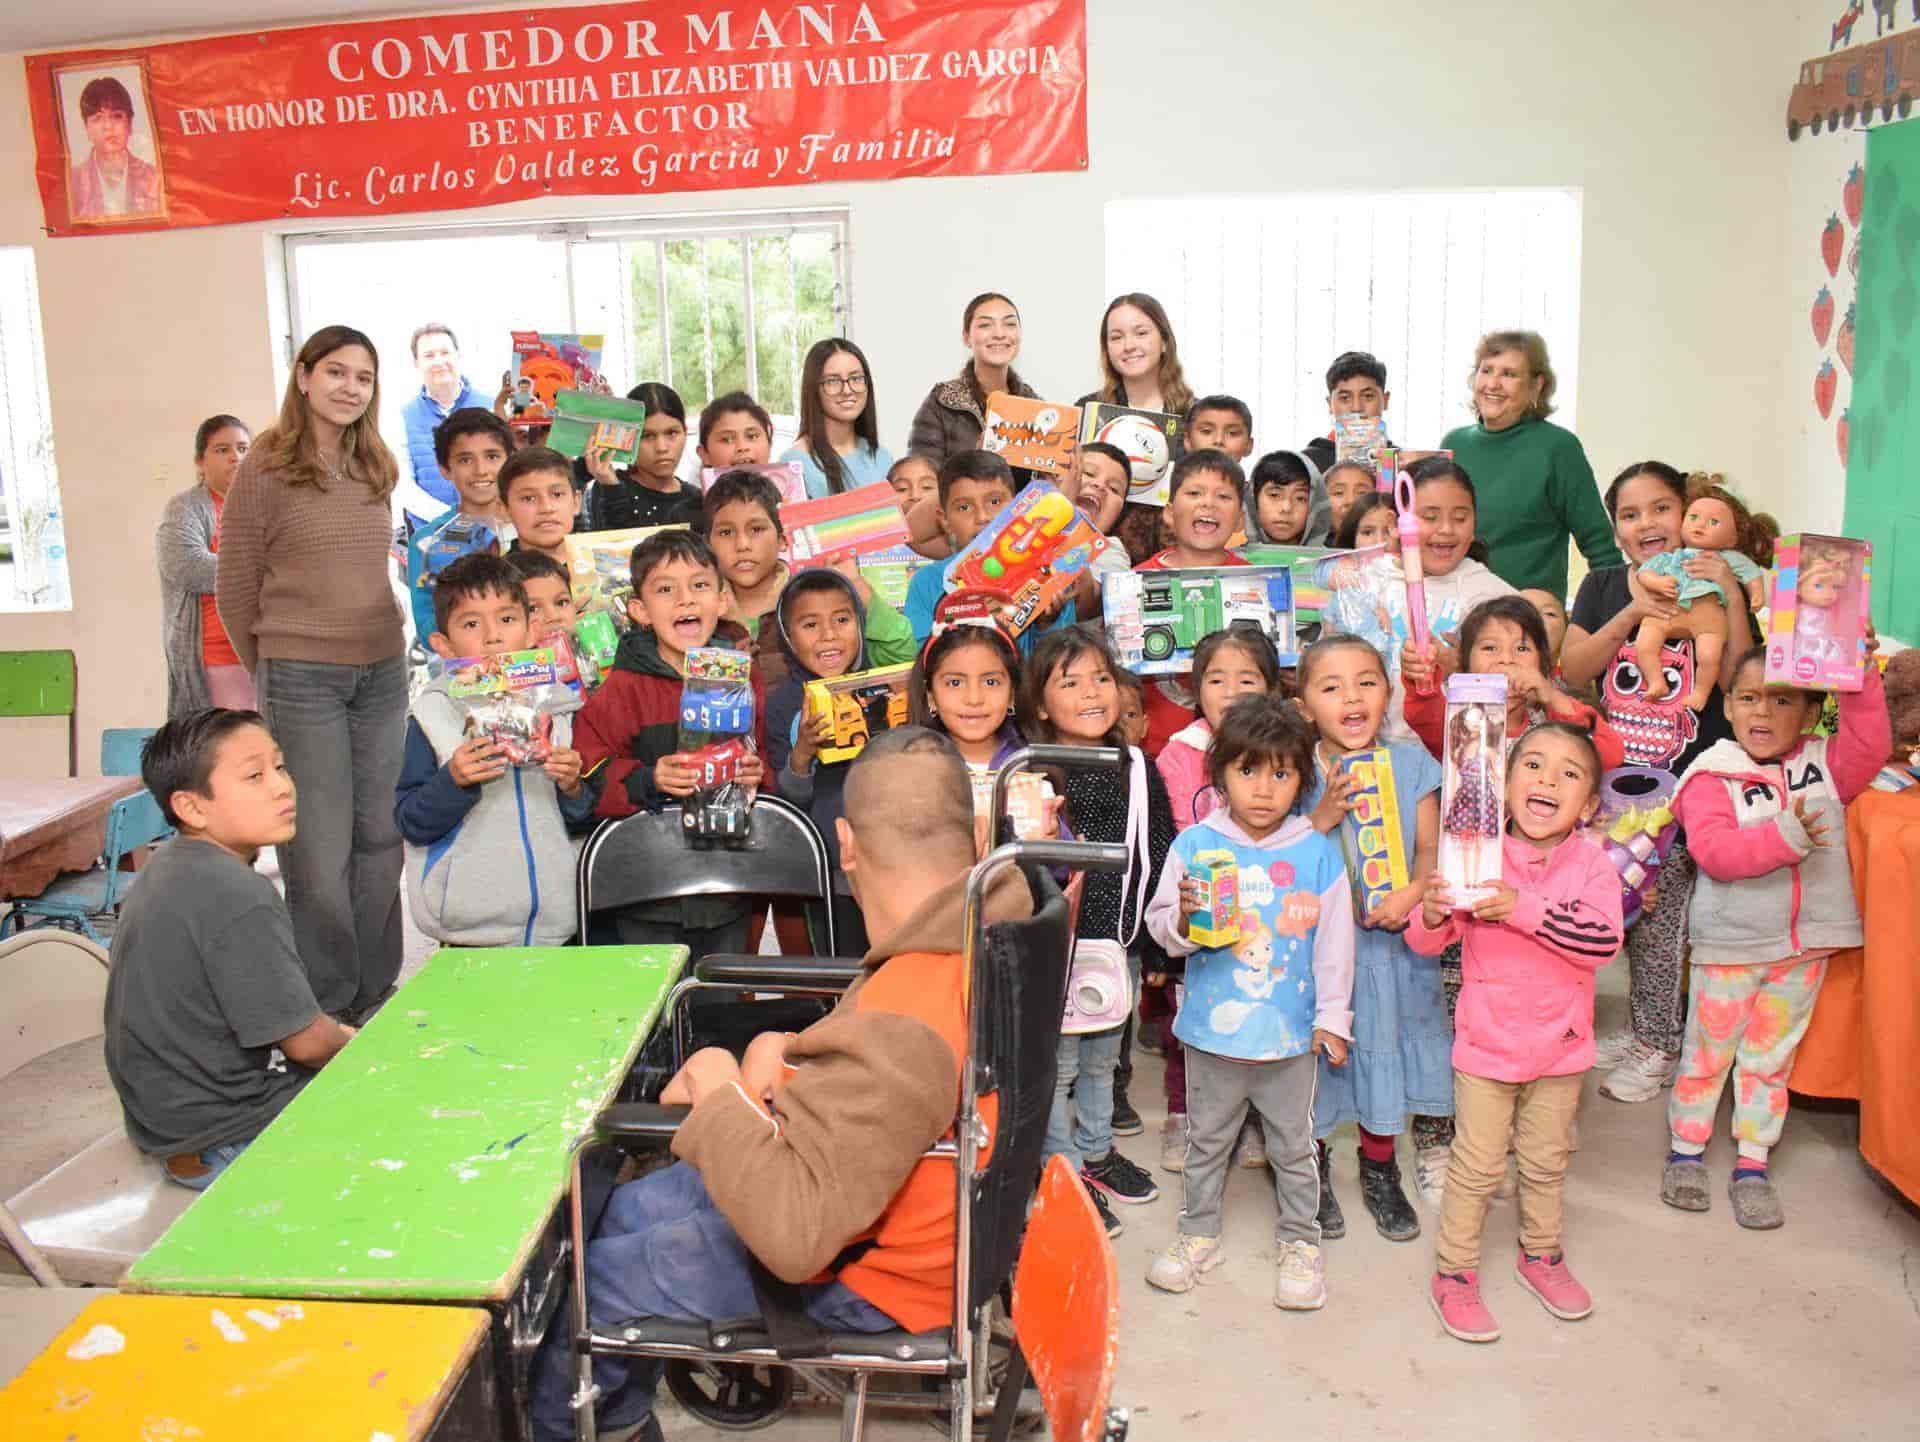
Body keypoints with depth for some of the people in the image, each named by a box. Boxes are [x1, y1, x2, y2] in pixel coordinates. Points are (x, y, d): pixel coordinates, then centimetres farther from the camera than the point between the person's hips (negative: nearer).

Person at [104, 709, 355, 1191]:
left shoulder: (169, 867, 3)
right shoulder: (240, 898, -28)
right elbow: (305, 1041, -22)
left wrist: (335, 1033, 9)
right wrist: (352, 1043, 0)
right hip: (222, 1145, -10)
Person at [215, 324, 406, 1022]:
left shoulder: (376, 468, 11)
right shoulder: (266, 465, -5)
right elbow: (236, 590, 0)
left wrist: (386, 649, 13)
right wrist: (273, 670, 8)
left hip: (383, 672, 5)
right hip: (301, 680, -5)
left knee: (379, 840, 9)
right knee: (320, 849, -1)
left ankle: (375, 997, 21)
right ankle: (326, 1007, 12)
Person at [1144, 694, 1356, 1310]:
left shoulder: (1317, 853, -5)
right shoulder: (1194, 844, -6)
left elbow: (1334, 942, 1)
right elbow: (1160, 923, -5)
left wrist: (1332, 1015, 1)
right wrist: (1184, 918, -27)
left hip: (1291, 1032, 0)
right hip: (1212, 1028, 0)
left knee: (1293, 1143, 14)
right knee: (1206, 1138, 16)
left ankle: (1300, 1241, 31)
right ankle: (1198, 1234, 33)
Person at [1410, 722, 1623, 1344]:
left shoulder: (1592, 866, -10)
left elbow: (1604, 940, -26)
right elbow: (1427, 943, -9)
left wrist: (1524, 909, -34)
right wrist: (1432, 915, -32)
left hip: (1560, 1045, 2)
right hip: (1487, 1042, -2)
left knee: (1546, 1163, 21)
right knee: (1477, 1167, 7)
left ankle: (1541, 1257, 42)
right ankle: (1453, 1274, 22)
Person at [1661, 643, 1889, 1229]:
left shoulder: (1824, 764, 4)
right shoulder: (1713, 775, -11)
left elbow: (1869, 746, -13)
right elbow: (1711, 849, -21)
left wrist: (1860, 678, -20)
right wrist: (1782, 837, -33)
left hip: (1804, 944, 3)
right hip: (1731, 943, -3)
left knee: (1771, 1055, 13)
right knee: (1707, 1050, 10)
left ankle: (1752, 1164, 24)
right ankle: (1686, 1150, 25)